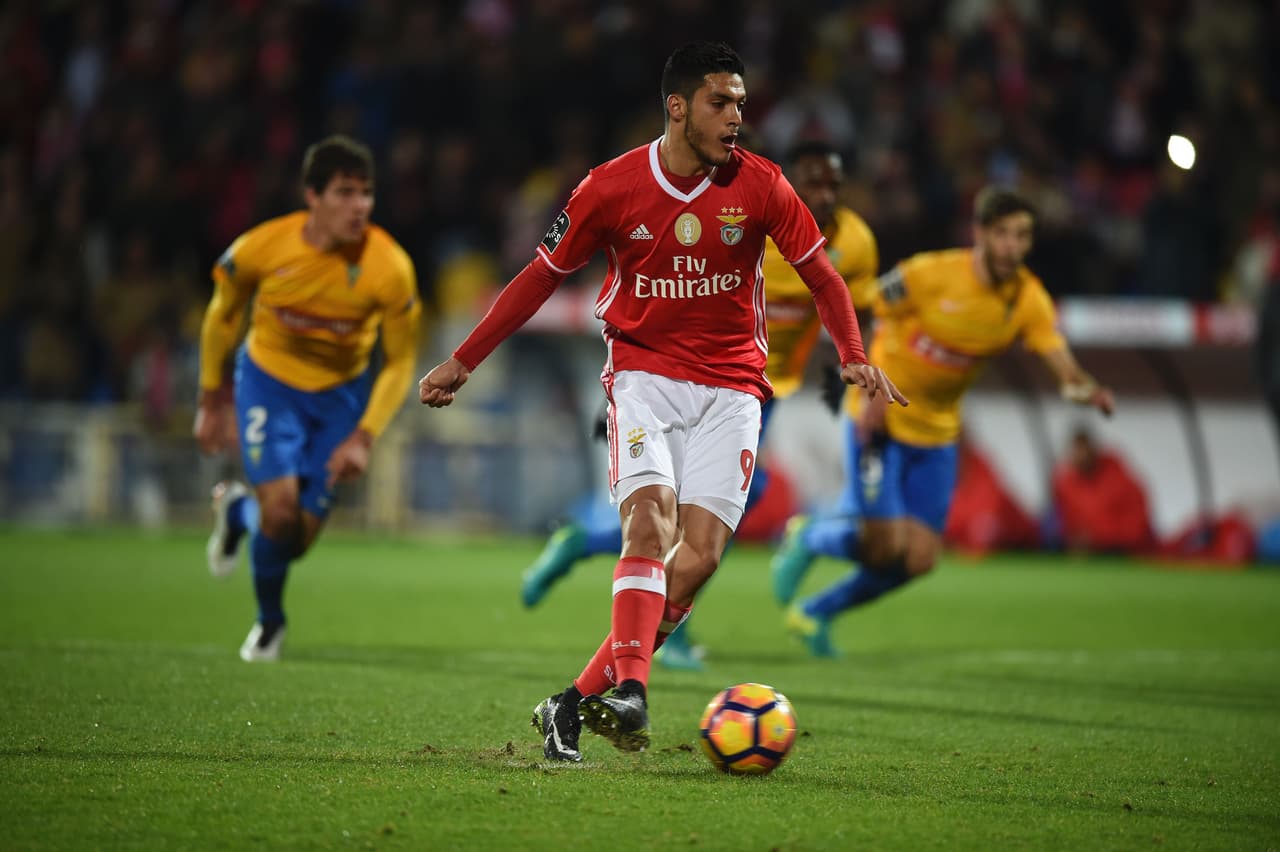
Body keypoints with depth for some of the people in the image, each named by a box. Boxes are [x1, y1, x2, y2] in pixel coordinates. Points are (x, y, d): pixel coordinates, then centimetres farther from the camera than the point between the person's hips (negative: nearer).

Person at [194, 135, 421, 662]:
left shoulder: (389, 267, -23)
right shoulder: (262, 249, -22)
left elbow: (400, 363, -10)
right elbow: (222, 316, -1)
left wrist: (363, 437, -19)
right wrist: (212, 401, 6)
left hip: (341, 392, 1)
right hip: (268, 381, -1)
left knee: (300, 535, -3)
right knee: (281, 509, -19)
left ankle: (238, 510, 35)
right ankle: (269, 620, 14)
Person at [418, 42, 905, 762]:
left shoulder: (760, 186, -3)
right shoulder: (612, 188, -4)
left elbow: (823, 277, 6)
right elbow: (543, 276, 7)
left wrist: (854, 356, -11)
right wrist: (463, 362, 8)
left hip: (730, 386, 1)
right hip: (644, 371, -1)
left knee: (700, 554, -13)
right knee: (651, 517, -26)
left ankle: (577, 702, -7)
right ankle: (629, 689, -35)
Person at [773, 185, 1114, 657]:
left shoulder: (1029, 299, -9)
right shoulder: (931, 274, -20)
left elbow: (1062, 364, -20)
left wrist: (1083, 388, -44)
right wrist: (867, 390, -18)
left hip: (936, 433, 5)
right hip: (881, 421, -5)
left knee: (918, 559, 1)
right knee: (883, 545, -13)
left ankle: (815, 613, 24)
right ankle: (808, 539, 21)